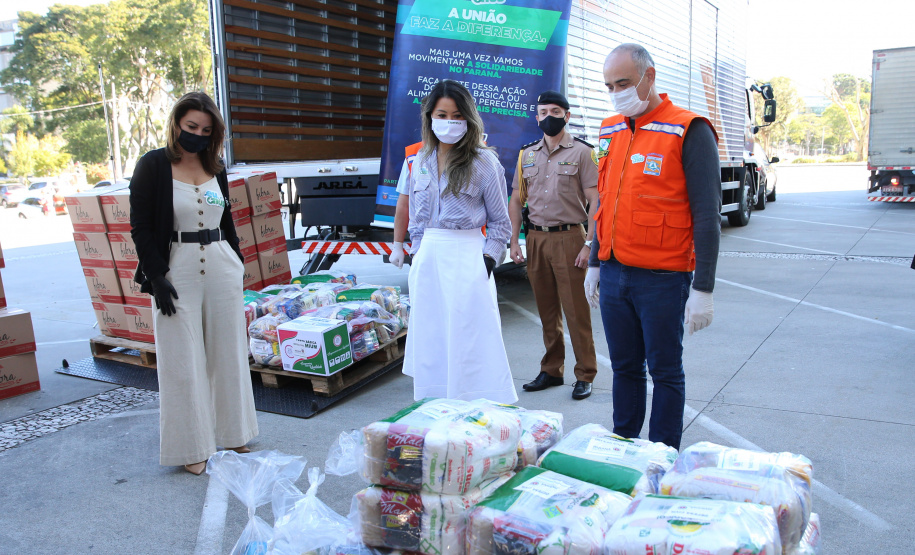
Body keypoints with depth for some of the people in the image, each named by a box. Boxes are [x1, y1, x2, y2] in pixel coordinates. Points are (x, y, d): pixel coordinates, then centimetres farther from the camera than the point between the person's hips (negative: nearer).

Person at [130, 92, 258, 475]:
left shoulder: (216, 168, 10)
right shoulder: (153, 166, -4)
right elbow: (141, 228, -7)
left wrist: (237, 264, 15)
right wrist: (157, 278, -14)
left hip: (221, 269, 5)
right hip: (177, 272, -4)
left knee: (227, 354, 11)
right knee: (184, 362, 2)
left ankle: (231, 432, 26)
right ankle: (192, 447, 15)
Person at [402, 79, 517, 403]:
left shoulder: (483, 162, -4)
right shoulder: (421, 161, 11)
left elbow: (500, 222, -1)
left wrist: (487, 262, -9)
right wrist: (417, 257, 11)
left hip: (466, 258, -5)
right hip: (428, 259, 5)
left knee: (468, 341, -3)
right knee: (430, 342, 9)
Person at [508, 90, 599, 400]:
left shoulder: (581, 152, 0)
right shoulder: (527, 154, 13)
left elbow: (594, 201, -6)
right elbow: (516, 200, 14)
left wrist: (589, 244, -14)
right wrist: (514, 241, 4)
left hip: (568, 238, -4)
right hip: (536, 238, 4)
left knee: (576, 310, -2)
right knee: (547, 311, 11)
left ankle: (585, 375, 10)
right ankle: (551, 370, 23)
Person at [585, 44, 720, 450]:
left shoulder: (689, 131, -9)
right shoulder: (611, 131, 11)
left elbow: (707, 215, -12)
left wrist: (703, 288, -15)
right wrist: (595, 264, 19)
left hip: (662, 279, -6)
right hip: (613, 275, 6)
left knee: (665, 372, 7)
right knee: (625, 368, 15)